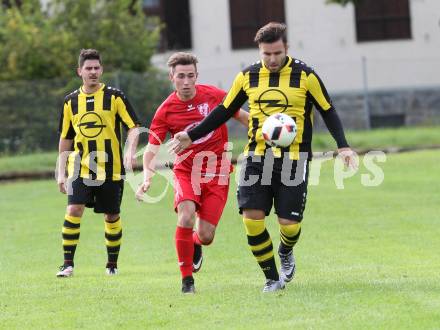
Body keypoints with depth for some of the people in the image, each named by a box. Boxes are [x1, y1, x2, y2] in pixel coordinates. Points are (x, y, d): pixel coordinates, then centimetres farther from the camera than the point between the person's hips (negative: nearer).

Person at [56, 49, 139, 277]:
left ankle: (112, 264, 23)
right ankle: (68, 263, -10)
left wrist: (130, 151, -22)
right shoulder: (71, 101, 8)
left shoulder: (115, 97, -1)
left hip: (111, 168, -1)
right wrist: (61, 172, 11)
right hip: (80, 168, 1)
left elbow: (133, 127, -4)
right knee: (73, 210, -15)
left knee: (112, 216, 6)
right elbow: (65, 139, 15)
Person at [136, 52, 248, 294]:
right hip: (186, 171, -1)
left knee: (206, 236, -6)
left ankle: (195, 243, 35)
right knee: (186, 218, -27)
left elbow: (242, 116, 9)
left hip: (217, 173, 1)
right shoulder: (166, 111, -8)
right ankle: (187, 279, -12)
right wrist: (147, 178, -27)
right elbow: (152, 149, -11)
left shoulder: (214, 95, -6)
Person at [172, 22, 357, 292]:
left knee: (290, 224, -6)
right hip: (258, 156, 3)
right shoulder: (248, 77, 6)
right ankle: (273, 278, 5)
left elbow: (328, 111, 3)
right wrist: (192, 136, 13)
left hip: (294, 158, -2)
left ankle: (285, 252, 32)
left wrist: (343, 146, -10)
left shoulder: (305, 76, -3)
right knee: (252, 217, -11)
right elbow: (225, 111, 16)